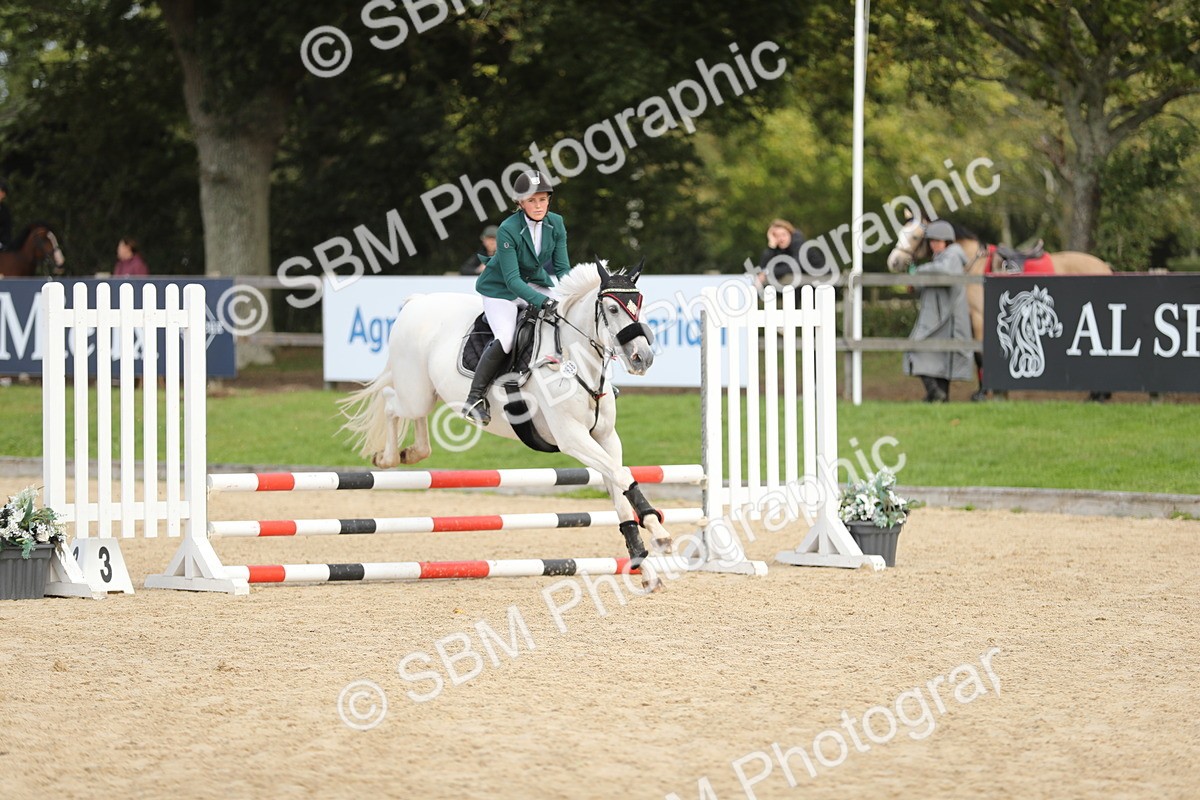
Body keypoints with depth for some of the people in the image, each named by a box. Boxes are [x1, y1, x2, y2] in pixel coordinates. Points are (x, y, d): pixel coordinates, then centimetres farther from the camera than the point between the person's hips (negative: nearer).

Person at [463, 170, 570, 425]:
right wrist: (542, 301, -42)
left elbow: (562, 268, -5)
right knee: (506, 339, -27)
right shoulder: (508, 230, -26)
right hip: (500, 289, -6)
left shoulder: (556, 224, -10)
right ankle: (475, 398, -16)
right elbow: (512, 279, -29)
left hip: (536, 283, 6)